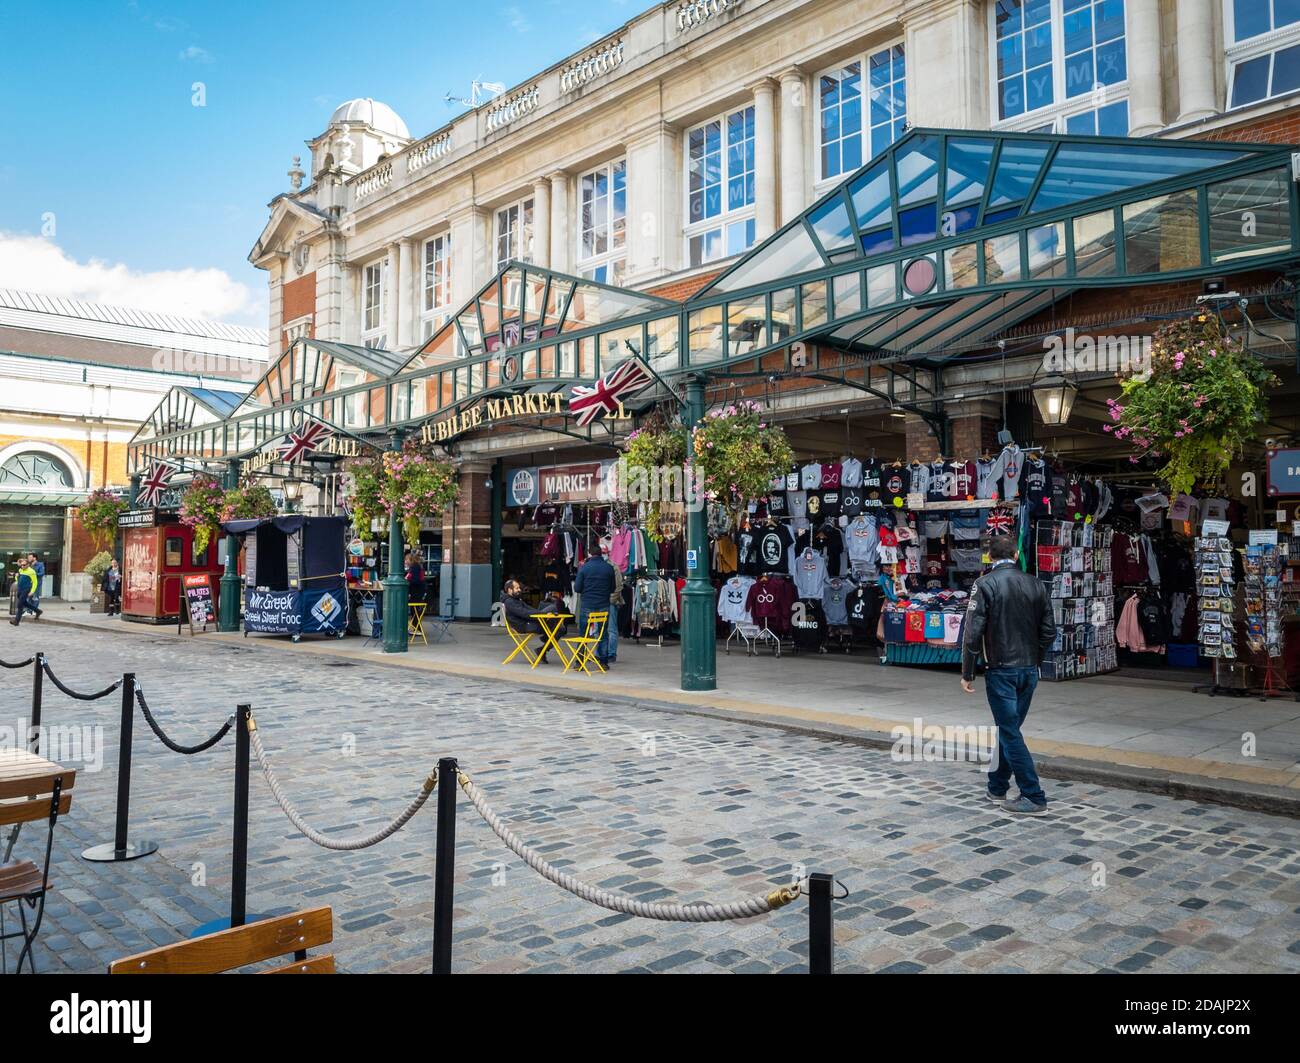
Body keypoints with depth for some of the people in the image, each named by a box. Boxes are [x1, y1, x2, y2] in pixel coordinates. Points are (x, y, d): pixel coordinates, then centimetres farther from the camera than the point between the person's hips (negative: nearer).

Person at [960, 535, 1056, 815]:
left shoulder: (985, 584, -10)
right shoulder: (1036, 584, 4)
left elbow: (973, 632, -13)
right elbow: (1049, 631, 6)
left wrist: (967, 673, -5)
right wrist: (1034, 660, 18)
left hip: (1001, 670, -6)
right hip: (1029, 670, 6)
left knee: (1010, 732, 1)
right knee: (1007, 728, 18)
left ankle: (1033, 797, 1)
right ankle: (997, 786, 29)